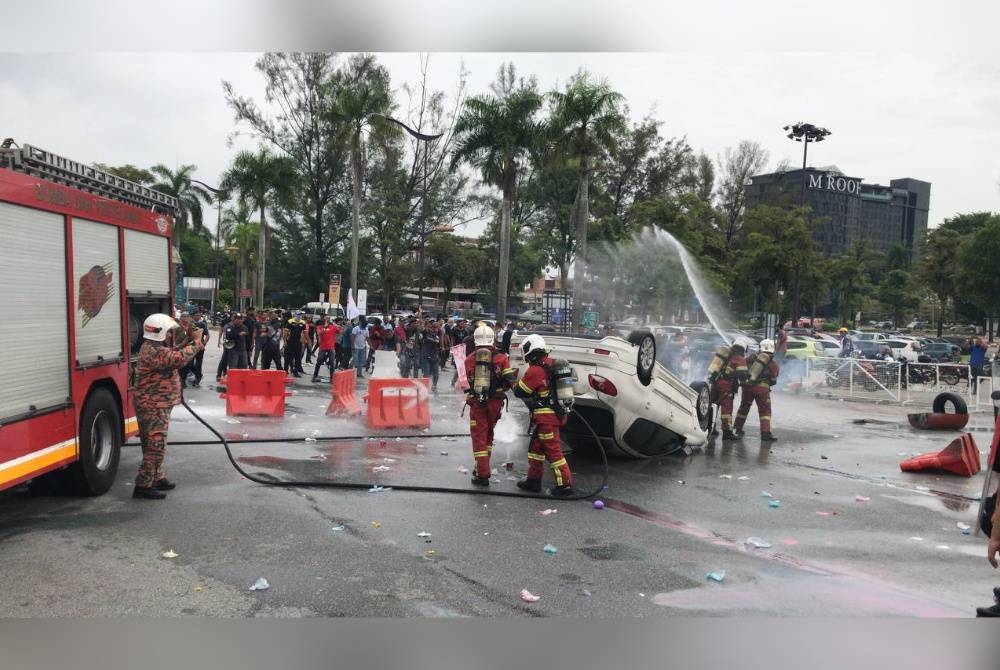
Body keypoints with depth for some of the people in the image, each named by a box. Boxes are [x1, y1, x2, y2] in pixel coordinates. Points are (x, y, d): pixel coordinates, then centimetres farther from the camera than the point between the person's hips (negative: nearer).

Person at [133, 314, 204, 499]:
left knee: (155, 445, 19)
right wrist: (196, 342, -20)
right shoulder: (154, 352, -22)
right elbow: (180, 358, -32)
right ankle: (143, 486, -3)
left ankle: (157, 478, 30)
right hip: (153, 407, -11)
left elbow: (175, 353, 18)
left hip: (157, 406, 11)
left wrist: (189, 339, 4)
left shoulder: (155, 348, 12)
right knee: (155, 446, -7)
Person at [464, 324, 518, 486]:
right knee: (488, 434, 20)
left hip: (476, 403, -1)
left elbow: (469, 380, 10)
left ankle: (482, 474, 0)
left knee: (478, 437, 4)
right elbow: (511, 381, -8)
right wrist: (501, 389, 10)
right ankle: (483, 468, 30)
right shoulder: (501, 358, -3)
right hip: (495, 402, 1)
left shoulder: (470, 359, 1)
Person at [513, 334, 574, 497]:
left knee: (553, 450, -3)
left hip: (546, 417, -9)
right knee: (536, 446, 18)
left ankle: (565, 484, 2)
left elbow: (520, 392, -9)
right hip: (556, 413, 9)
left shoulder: (535, 370, -18)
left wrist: (514, 385, 12)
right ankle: (533, 480, 26)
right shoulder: (551, 364, 7)